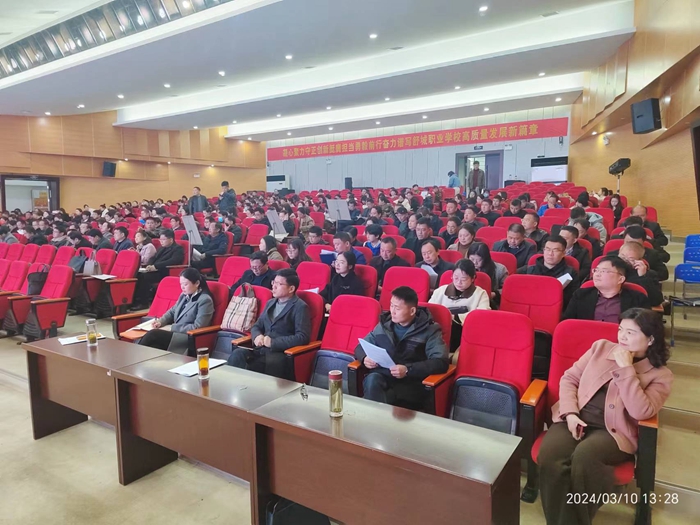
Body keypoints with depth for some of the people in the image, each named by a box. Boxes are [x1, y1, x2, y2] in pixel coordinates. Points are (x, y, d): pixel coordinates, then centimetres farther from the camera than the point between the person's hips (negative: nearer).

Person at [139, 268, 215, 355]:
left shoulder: (205, 300, -12)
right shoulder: (184, 295, 13)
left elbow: (197, 327, -18)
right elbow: (172, 311, 24)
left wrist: (172, 327, -17)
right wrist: (161, 321, 2)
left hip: (189, 339, -7)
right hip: (175, 333, 7)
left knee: (153, 334, -25)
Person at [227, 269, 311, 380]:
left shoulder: (300, 307, -3)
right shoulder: (270, 303, 21)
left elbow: (303, 337, -13)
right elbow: (257, 326, 23)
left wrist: (274, 342, -17)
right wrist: (257, 336, -2)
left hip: (281, 352, -7)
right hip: (261, 348, 7)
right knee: (237, 354, -26)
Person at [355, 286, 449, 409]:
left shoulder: (430, 329, 2)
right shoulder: (384, 324, 14)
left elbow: (441, 362, -10)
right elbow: (360, 347, 21)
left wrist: (408, 370, -21)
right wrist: (365, 358, -5)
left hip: (411, 382, -4)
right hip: (381, 376, 4)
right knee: (372, 379, -32)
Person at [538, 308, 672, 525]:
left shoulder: (660, 375, 6)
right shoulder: (601, 347, 14)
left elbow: (641, 412, -11)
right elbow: (569, 378, 11)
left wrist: (626, 369, -11)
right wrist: (570, 413, -5)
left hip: (613, 431, -2)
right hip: (576, 421, 2)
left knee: (584, 456, -37)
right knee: (549, 457, -31)